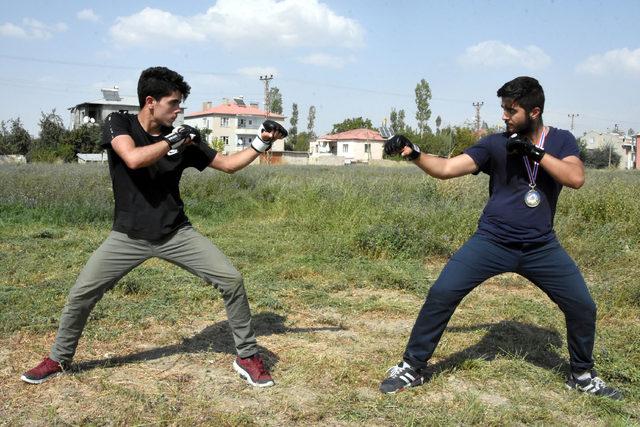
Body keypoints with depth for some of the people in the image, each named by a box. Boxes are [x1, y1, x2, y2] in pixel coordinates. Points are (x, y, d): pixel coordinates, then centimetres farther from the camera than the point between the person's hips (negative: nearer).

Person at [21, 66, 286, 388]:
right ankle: (59, 359, 27)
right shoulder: (118, 124, -7)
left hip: (175, 233, 2)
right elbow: (133, 159, -28)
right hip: (129, 236, -1)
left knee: (231, 280, -10)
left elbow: (228, 164, 4)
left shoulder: (184, 139, -1)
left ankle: (247, 357, 6)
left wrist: (262, 143, -6)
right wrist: (172, 141, -19)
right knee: (82, 292, -1)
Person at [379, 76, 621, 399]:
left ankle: (582, 375, 29)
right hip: (491, 242, -1)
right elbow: (446, 169, -11)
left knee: (583, 307, 2)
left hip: (542, 248, 2)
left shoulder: (561, 141, 2)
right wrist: (413, 153, -26)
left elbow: (576, 179, -16)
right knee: (441, 294, -12)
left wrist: (536, 152, -22)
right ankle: (412, 367, 4)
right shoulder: (495, 144, -4)